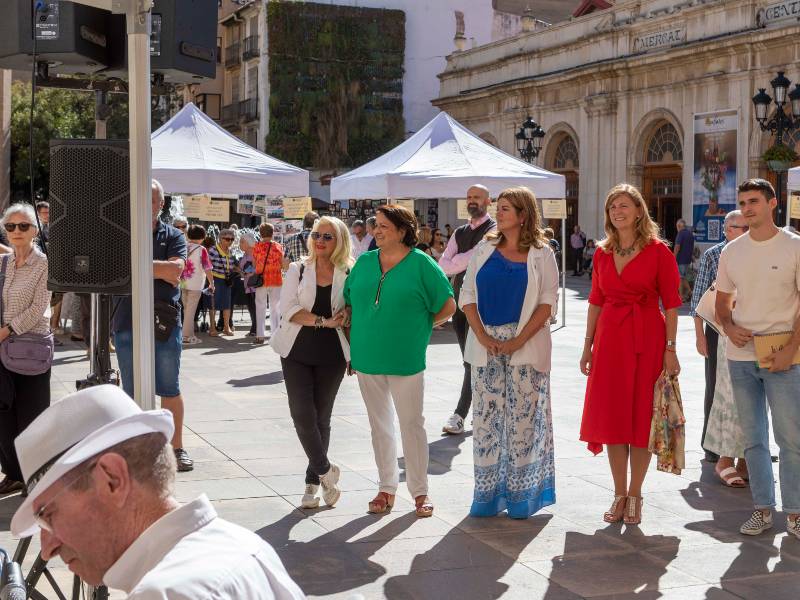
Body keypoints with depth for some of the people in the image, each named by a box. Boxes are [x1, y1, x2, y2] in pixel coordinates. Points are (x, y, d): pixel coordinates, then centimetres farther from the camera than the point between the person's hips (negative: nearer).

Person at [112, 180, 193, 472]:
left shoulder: (173, 237, 6)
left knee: (170, 389, 7)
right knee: (132, 391, 8)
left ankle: (177, 447, 16)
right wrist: (161, 270, -11)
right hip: (127, 321, 0)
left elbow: (176, 268, -12)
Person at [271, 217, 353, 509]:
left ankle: (313, 482, 18)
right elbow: (288, 308, -9)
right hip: (297, 353, 0)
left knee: (321, 418, 7)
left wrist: (355, 354, 3)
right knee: (302, 414, -10)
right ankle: (325, 471, 7)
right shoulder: (298, 270, 2)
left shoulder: (349, 275, 2)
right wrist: (323, 322, -18)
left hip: (332, 355, 0)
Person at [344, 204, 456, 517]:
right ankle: (386, 488, 24)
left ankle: (420, 492, 12)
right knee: (379, 425, 12)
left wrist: (417, 326, 0)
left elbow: (448, 306, -4)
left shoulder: (421, 264, -7)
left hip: (406, 359, -4)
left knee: (412, 424, 2)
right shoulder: (364, 262, 7)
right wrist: (358, 337, 7)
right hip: (367, 359, 4)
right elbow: (350, 302, 15)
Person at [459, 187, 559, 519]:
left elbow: (548, 302, -5)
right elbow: (467, 295, 7)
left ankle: (521, 493, 9)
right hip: (486, 344, 3)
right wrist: (482, 335, -8)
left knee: (523, 414, -2)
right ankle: (488, 493, 11)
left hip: (525, 345, -3)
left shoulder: (541, 254, 1)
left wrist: (519, 340, -14)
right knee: (485, 414, 3)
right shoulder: (484, 250, 11)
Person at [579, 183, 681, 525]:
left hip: (647, 339, -4)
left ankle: (635, 495, 12)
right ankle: (619, 494, 16)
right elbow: (596, 302, 12)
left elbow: (671, 304, -5)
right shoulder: (602, 254, 9)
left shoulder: (658, 251, -3)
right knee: (612, 416, 5)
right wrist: (588, 346, 9)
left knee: (642, 416, 1)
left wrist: (670, 349, -10)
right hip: (609, 338, 4)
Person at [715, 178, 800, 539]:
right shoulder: (731, 252, 8)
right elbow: (722, 302, 17)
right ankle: (763, 509, 19)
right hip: (740, 355, 4)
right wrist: (729, 328, -5)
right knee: (753, 439, 10)